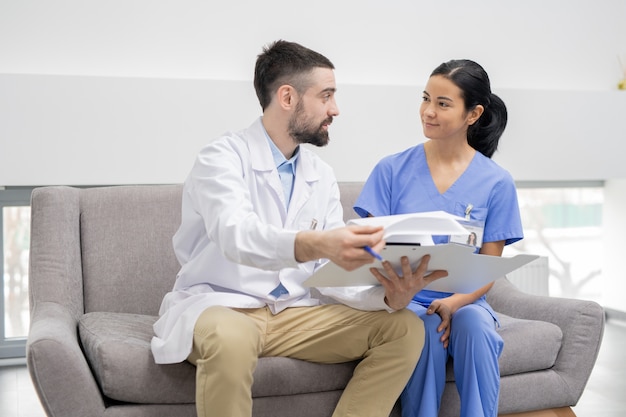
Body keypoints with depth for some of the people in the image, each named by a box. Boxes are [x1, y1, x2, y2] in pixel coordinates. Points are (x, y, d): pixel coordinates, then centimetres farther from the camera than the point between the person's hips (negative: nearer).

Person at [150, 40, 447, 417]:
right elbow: (236, 235, -32)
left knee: (405, 329, -10)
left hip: (293, 314, 6)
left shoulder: (322, 176, 7)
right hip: (219, 307, -5)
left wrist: (389, 294, -19)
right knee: (231, 337, -40)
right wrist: (315, 244, -51)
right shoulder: (222, 157, -11)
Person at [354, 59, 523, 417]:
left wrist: (456, 302, -19)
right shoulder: (392, 170, 0)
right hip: (404, 300, 0)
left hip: (464, 302, 0)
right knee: (424, 328, -32)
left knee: (475, 324, -32)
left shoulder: (497, 182, 1)